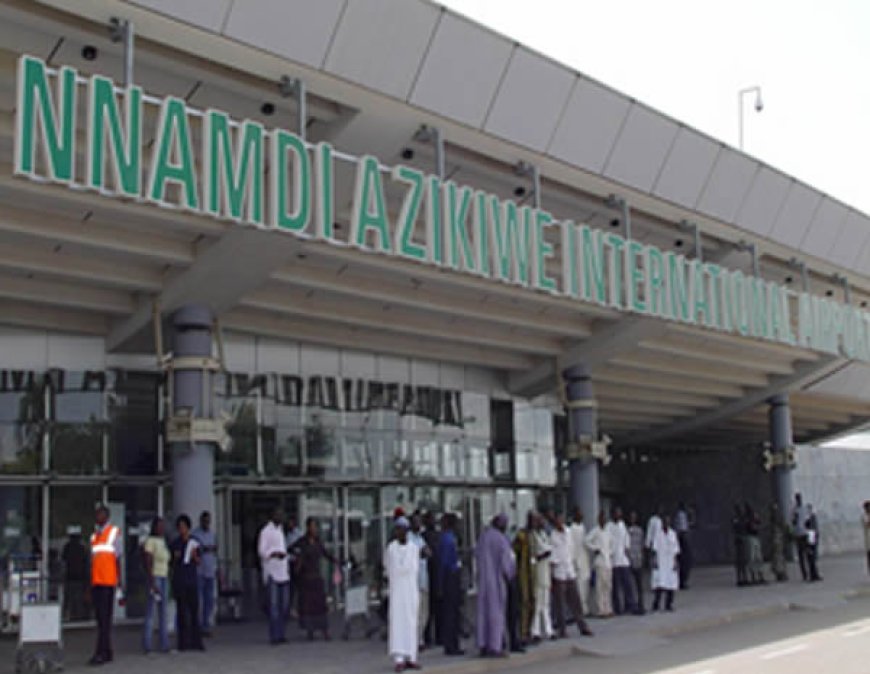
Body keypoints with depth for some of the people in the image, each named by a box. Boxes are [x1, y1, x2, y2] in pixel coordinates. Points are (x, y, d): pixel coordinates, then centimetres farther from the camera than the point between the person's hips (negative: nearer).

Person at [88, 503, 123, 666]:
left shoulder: (114, 532, 2)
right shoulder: (94, 535, 18)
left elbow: (118, 558, -1)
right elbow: (92, 560, 19)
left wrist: (120, 581, -6)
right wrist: (90, 583, 16)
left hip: (108, 581, -6)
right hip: (95, 581, 6)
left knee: (105, 617, -9)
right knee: (99, 617, 7)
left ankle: (101, 653, -13)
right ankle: (107, 652, 13)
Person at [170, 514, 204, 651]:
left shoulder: (194, 542, 9)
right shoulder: (174, 544, 4)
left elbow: (198, 562, 11)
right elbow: (171, 564, 9)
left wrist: (194, 556, -9)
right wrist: (176, 558, -10)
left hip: (192, 580, 2)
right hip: (179, 581, -2)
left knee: (194, 610, 0)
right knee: (181, 611, -2)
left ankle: (196, 641, 4)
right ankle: (183, 642, 0)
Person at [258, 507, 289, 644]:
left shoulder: (280, 529, 18)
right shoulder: (266, 531, -7)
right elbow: (261, 551, -12)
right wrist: (274, 554, -27)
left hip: (283, 572, 8)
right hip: (272, 572, -8)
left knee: (284, 605, 7)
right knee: (273, 605, -8)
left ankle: (281, 634, 13)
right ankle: (274, 636, -6)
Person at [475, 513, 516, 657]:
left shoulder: (483, 536, 3)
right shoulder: (501, 539, -15)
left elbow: (477, 555, 12)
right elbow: (507, 559, -13)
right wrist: (509, 575, 5)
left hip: (483, 579, 6)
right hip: (497, 579, -6)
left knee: (484, 610, 10)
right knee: (496, 611, 0)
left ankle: (483, 645, 12)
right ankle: (495, 646, 0)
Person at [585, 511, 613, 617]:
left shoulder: (607, 532, 17)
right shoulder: (595, 531, -5)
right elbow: (587, 540, -15)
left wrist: (610, 551, 13)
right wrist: (594, 549, -12)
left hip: (608, 562, 7)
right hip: (599, 562, -7)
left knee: (608, 586, 9)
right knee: (600, 586, -9)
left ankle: (608, 609, 15)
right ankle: (601, 610, -8)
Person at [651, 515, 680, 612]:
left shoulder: (673, 534, 6)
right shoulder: (658, 534, 0)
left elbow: (676, 549, 7)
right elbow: (655, 549, -2)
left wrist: (676, 562, 1)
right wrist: (654, 561, -10)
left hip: (671, 562, 3)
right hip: (660, 562, -2)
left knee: (671, 584, 0)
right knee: (659, 585, -10)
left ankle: (669, 605, 6)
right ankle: (656, 605, -7)